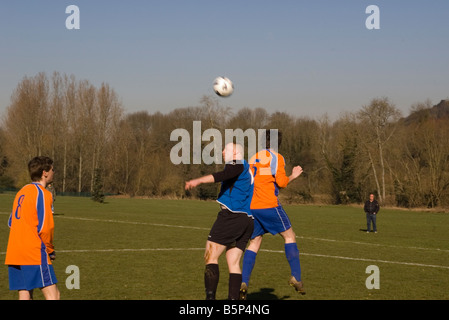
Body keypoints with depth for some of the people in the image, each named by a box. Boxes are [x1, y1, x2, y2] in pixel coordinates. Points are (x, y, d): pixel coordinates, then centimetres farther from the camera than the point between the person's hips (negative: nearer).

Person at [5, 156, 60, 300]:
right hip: (35, 255, -8)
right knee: (52, 294, -9)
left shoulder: (22, 192, 17)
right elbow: (45, 227, -14)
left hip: (13, 255, 8)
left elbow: (11, 223, 21)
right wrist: (50, 250, 1)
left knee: (25, 296, 7)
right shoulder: (43, 193, -8)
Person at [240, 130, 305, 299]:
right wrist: (293, 176, 8)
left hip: (252, 207, 5)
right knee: (289, 236, 9)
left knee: (254, 243, 10)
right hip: (269, 206, -5)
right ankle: (295, 277, 0)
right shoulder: (276, 158, -2)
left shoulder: (253, 158, 16)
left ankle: (243, 282, -4)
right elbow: (281, 182, -11)